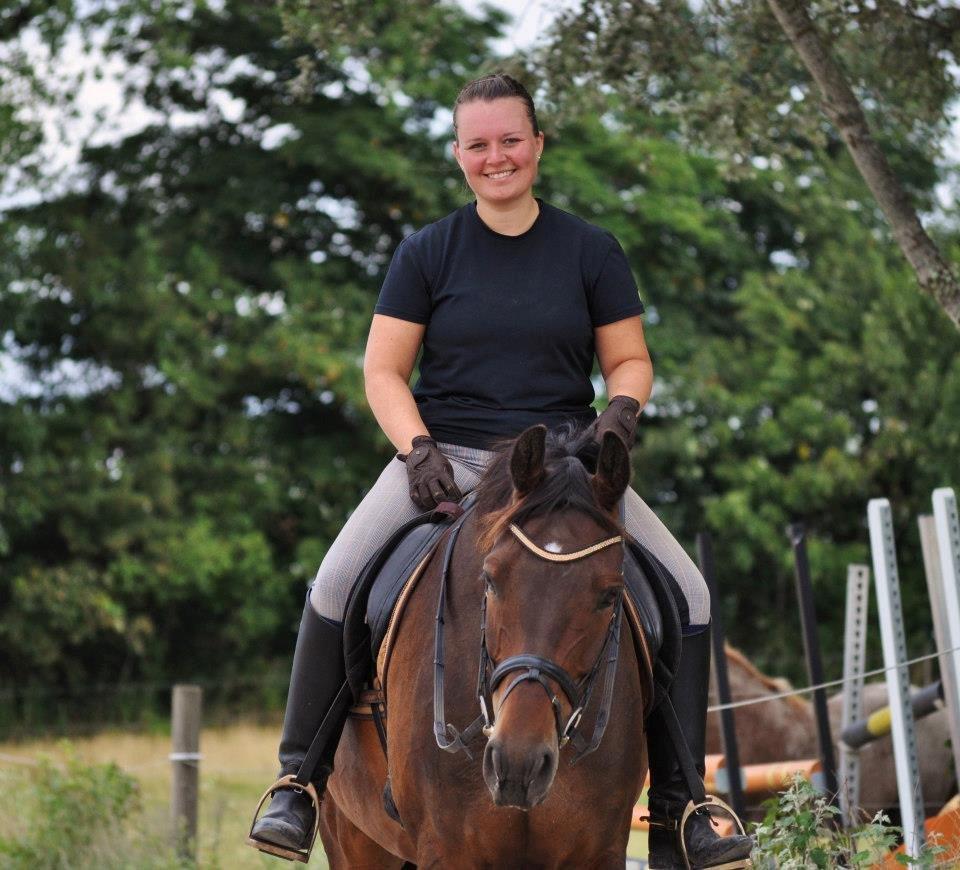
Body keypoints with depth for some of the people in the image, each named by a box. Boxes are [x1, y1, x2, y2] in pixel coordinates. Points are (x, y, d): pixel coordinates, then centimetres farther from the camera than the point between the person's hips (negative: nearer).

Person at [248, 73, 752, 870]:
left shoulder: (592, 251, 7)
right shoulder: (428, 253, 5)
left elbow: (630, 360, 10)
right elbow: (383, 371, 3)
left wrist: (621, 408, -13)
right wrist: (418, 447, -15)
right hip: (447, 459, -1)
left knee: (685, 593, -16)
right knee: (336, 584, -24)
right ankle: (299, 781, -7)